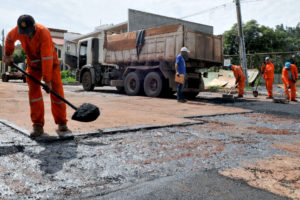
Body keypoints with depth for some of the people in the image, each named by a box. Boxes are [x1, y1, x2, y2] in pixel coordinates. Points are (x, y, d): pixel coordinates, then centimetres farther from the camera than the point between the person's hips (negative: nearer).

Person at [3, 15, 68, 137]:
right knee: (34, 91, -9)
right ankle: (38, 126, -6)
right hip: (33, 64, 4)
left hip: (50, 63, -4)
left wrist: (47, 81, -33)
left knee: (56, 91, -6)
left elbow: (47, 59, -34)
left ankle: (61, 122, 9)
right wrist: (7, 55, 13)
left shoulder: (44, 33, -33)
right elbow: (9, 39, 9)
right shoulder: (18, 30, -17)